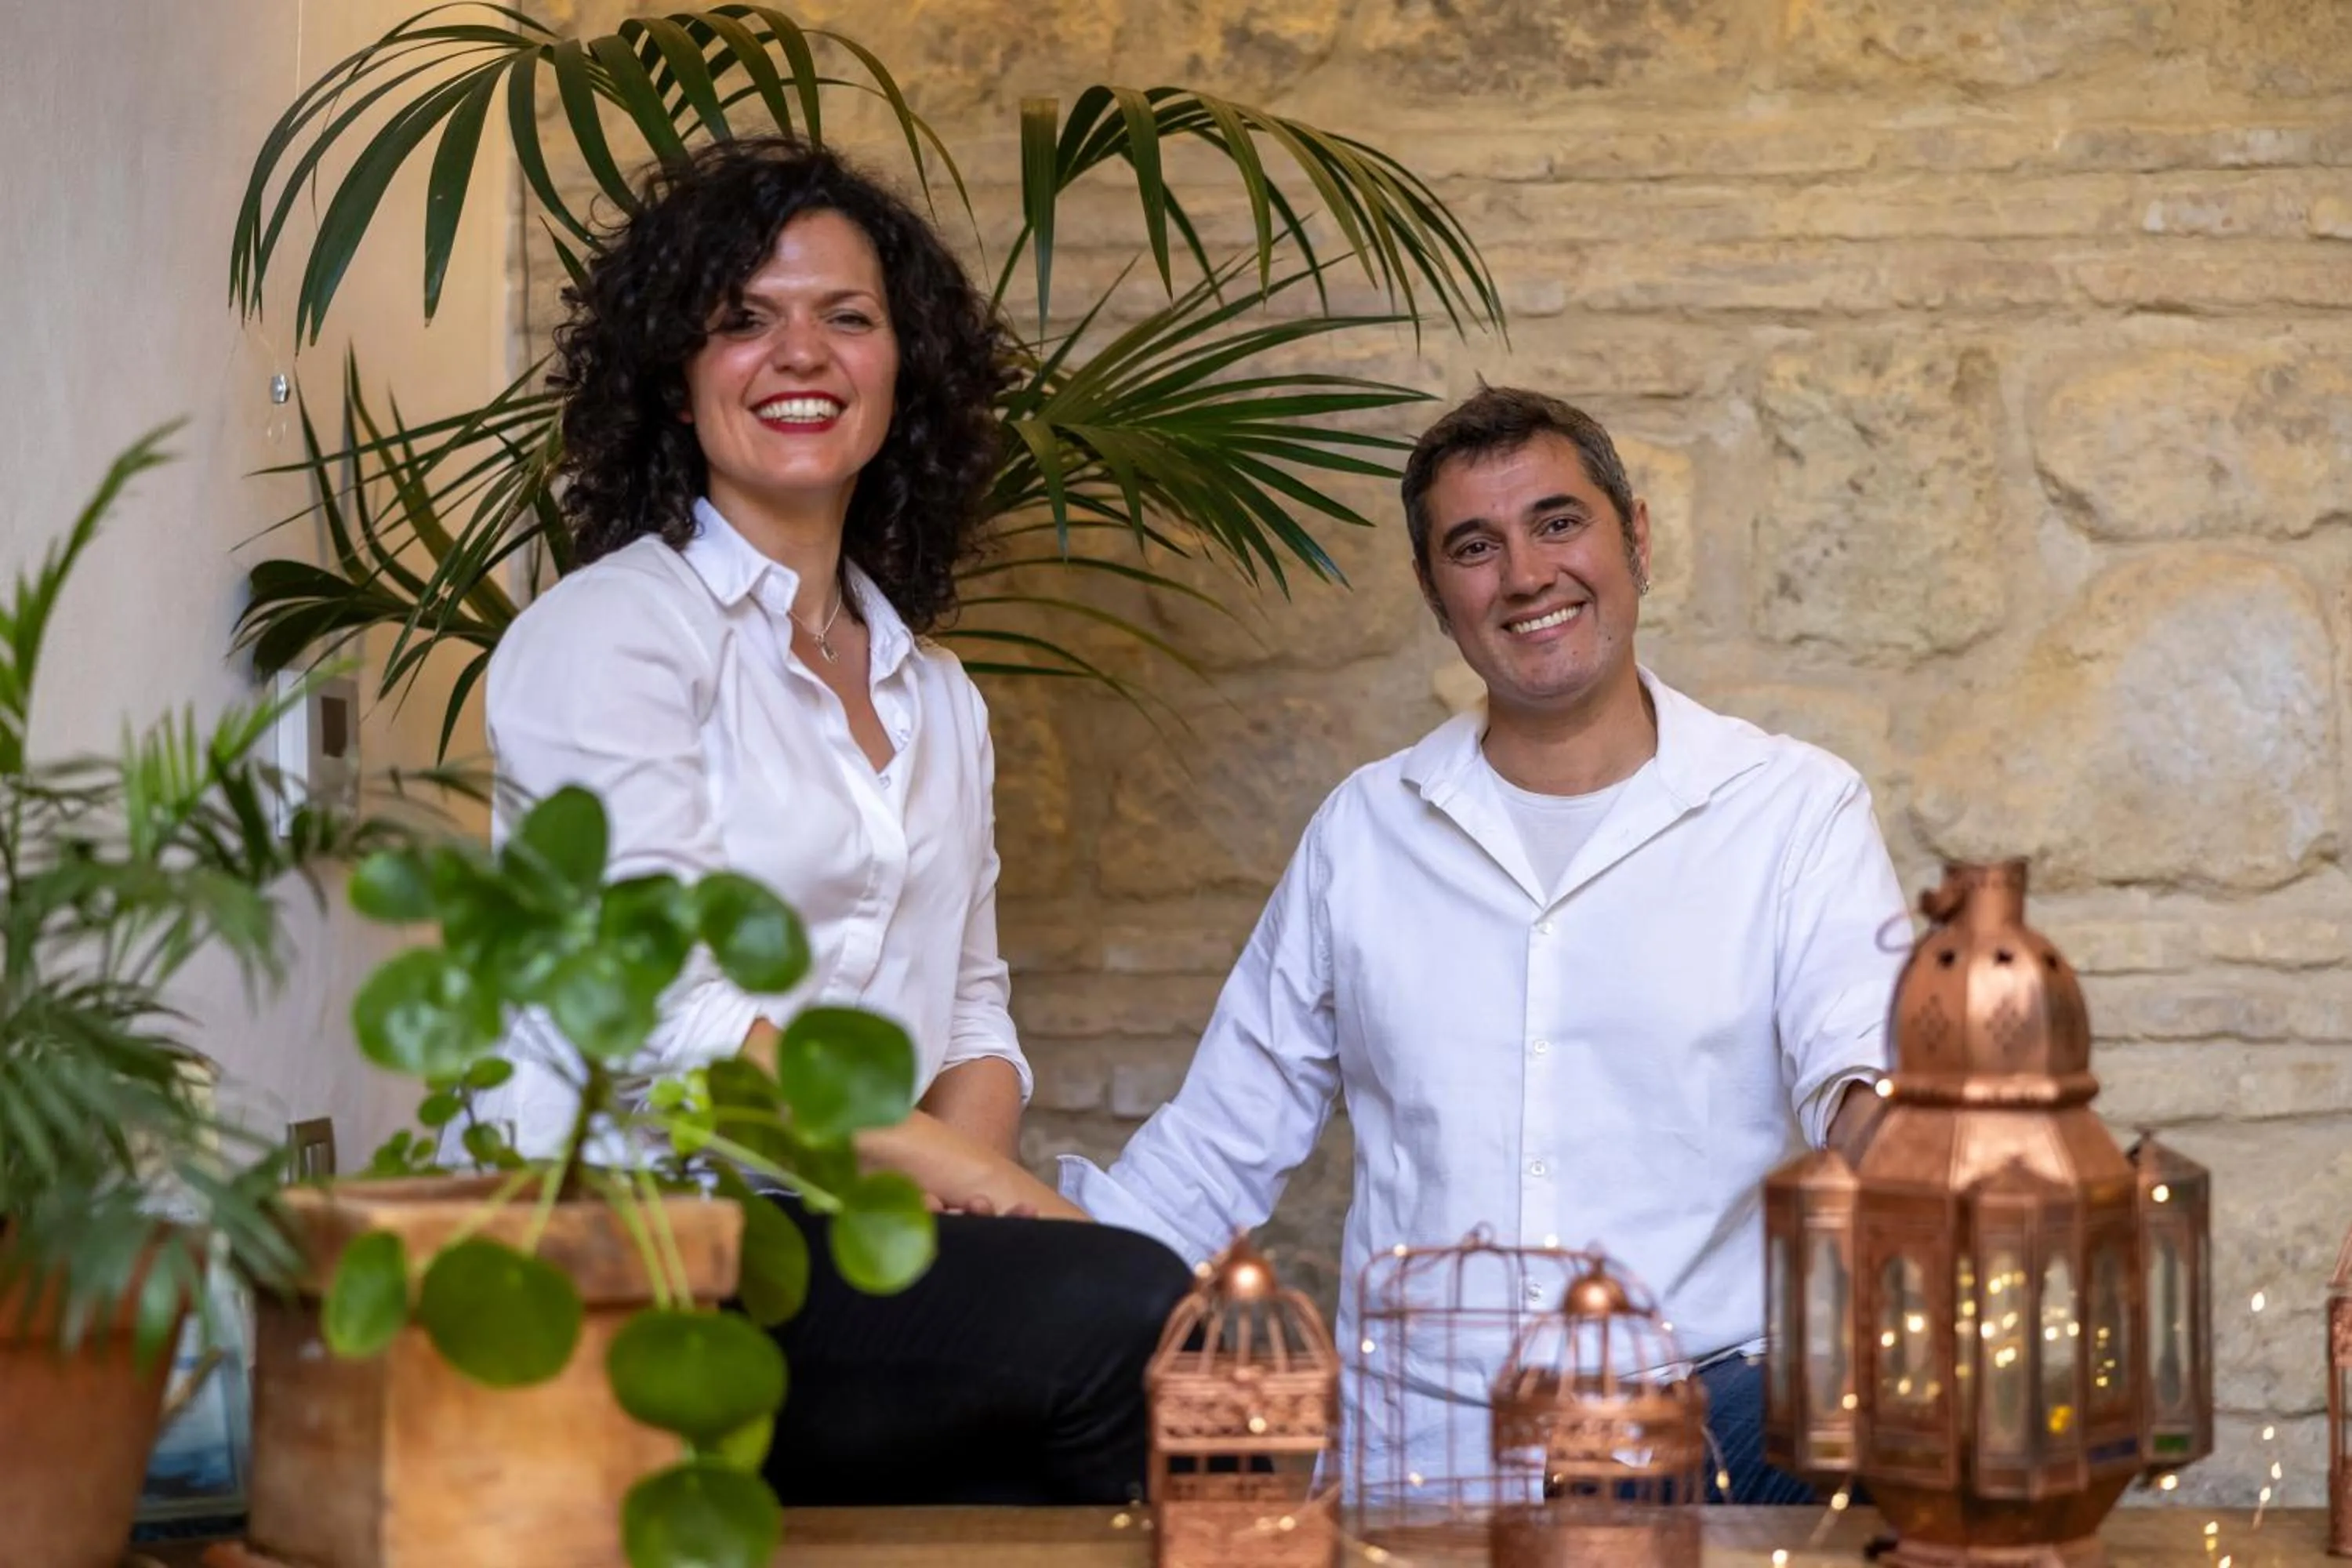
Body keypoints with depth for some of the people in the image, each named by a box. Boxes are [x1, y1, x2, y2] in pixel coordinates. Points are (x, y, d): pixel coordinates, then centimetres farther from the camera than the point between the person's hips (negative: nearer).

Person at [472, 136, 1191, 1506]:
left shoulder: (937, 698, 22)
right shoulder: (610, 633, -1)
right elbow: (662, 1009, -13)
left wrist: (961, 1167, -5)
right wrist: (986, 1185, -15)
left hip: (858, 1248, 6)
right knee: (1128, 1308, -28)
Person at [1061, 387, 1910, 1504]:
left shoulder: (1798, 810, 5)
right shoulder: (1365, 828, 13)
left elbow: (1863, 1056, -11)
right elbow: (1218, 1150, 16)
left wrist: (1871, 1118, -36)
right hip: (1414, 1448, 4)